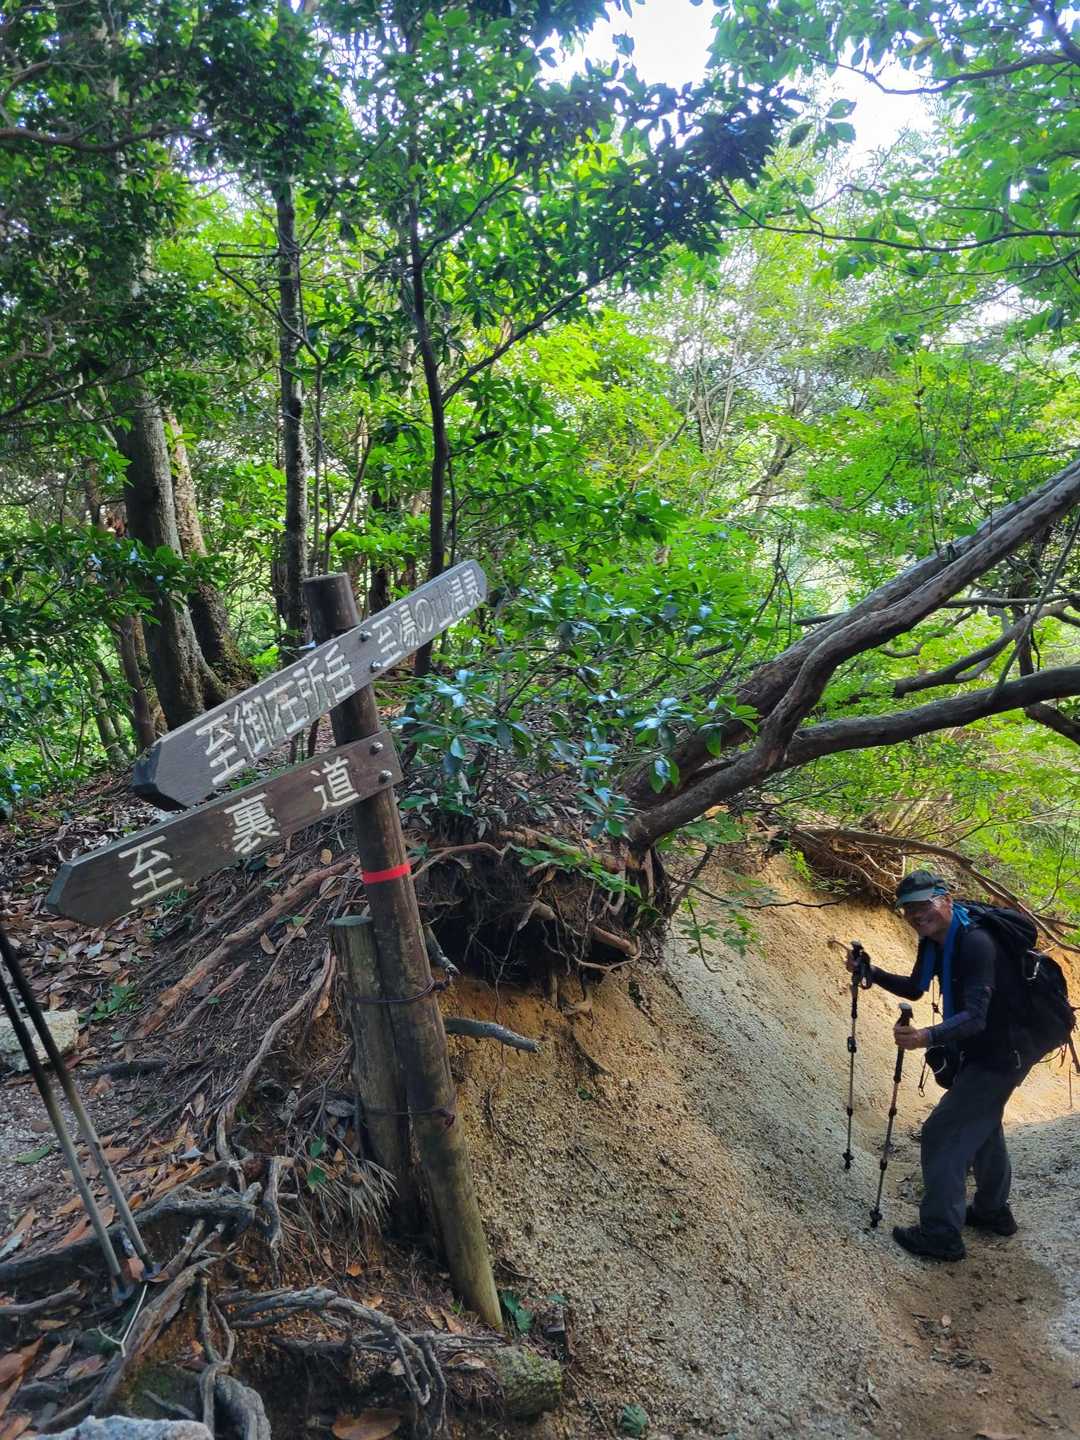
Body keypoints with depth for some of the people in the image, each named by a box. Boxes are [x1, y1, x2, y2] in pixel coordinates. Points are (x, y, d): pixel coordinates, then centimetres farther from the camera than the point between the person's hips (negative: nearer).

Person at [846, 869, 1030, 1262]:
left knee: (943, 1134, -7)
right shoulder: (934, 941, -1)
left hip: (999, 1056, -10)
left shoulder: (976, 943, -30)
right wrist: (871, 973, -3)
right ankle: (993, 1210, 46)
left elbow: (975, 1017, -37)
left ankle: (941, 1234, 4)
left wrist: (927, 1037, -52)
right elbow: (915, 989, 12)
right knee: (980, 1127, 26)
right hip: (978, 1051, 10)